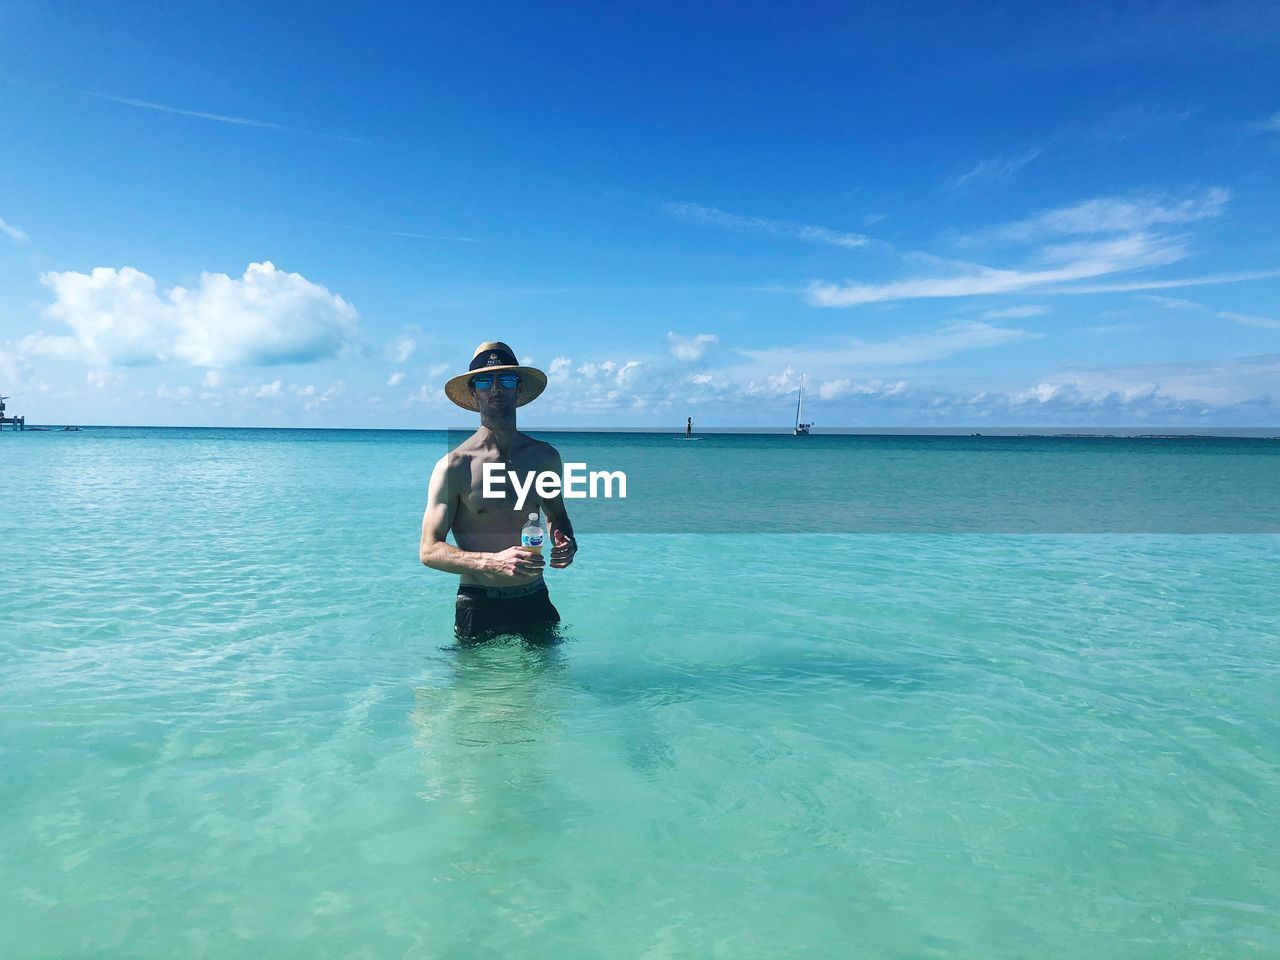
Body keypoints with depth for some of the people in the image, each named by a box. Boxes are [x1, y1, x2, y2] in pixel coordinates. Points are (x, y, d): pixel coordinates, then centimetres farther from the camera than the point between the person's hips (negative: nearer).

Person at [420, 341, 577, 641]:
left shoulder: (545, 456, 4)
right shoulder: (454, 466, -9)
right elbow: (429, 550, -10)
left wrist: (566, 542, -1)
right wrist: (493, 563, -24)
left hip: (535, 603, 4)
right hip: (478, 608, -4)